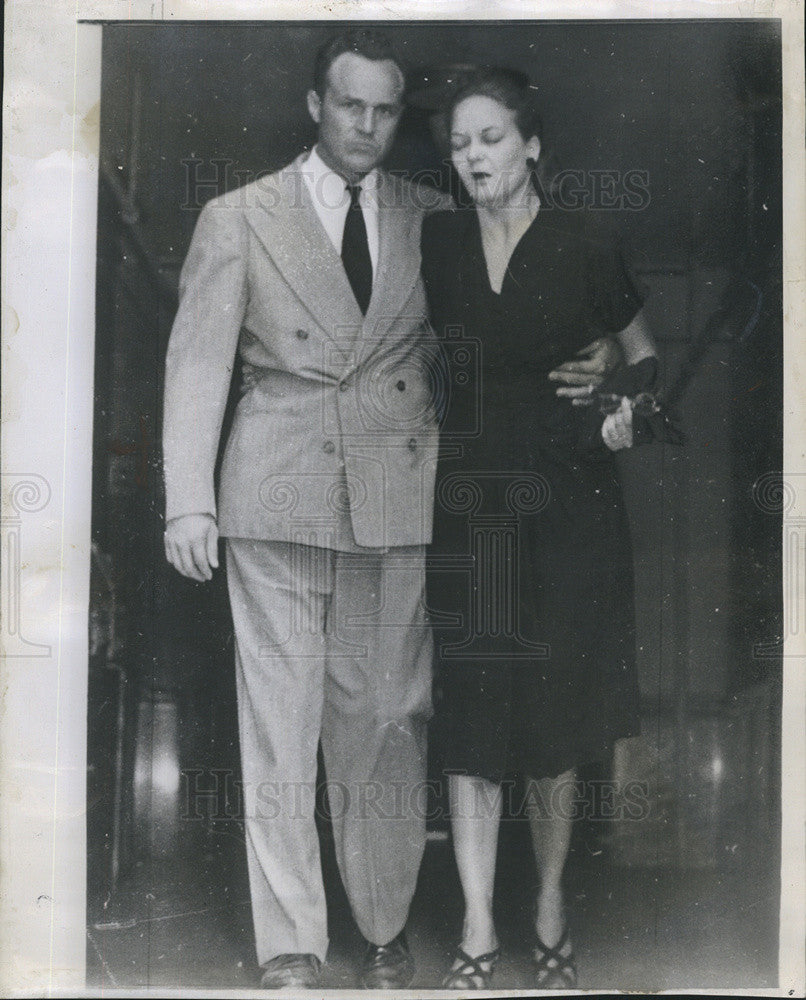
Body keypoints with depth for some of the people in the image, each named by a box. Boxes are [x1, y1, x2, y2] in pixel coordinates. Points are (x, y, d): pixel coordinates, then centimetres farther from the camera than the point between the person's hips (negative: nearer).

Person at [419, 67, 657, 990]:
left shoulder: (581, 247, -1)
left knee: (551, 714, 4)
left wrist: (628, 409, -10)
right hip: (464, 505, 2)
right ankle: (477, 931, 6)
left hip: (562, 506, -1)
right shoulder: (436, 241, 6)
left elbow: (642, 352, 10)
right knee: (468, 717, -1)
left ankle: (551, 910, 21)